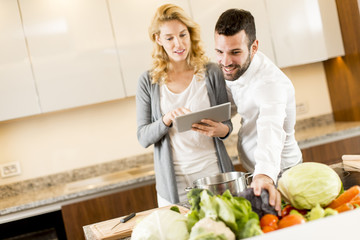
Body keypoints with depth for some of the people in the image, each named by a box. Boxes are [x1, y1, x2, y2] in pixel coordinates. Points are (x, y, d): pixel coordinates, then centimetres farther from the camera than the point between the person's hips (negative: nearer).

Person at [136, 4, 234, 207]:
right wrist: (167, 120, -21)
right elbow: (143, 138, -2)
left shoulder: (211, 73, 0)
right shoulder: (148, 82, -1)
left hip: (214, 173, 1)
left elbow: (227, 123, 6)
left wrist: (220, 129, -17)